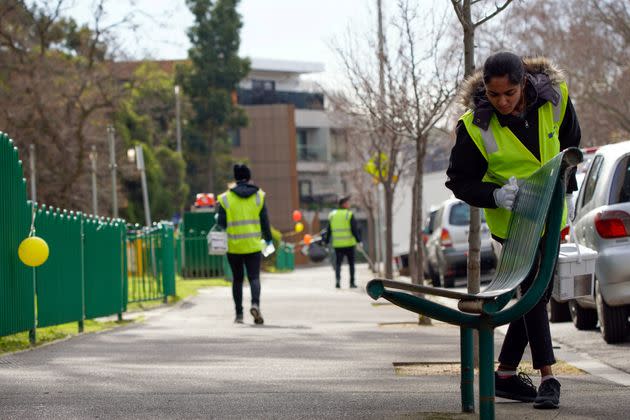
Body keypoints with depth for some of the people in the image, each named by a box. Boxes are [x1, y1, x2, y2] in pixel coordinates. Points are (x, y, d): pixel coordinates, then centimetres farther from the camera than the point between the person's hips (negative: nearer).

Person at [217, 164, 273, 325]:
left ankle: (239, 314, 13)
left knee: (237, 279, 12)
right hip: (253, 245, 0)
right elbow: (264, 221, 1)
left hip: (234, 246, 0)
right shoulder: (259, 196, 1)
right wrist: (268, 239, 14)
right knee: (254, 277, 0)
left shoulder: (226, 198, -2)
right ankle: (255, 304, -26)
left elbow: (221, 223, -3)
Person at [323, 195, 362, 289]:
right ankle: (352, 282, 12)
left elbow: (329, 230, 10)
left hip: (337, 245, 3)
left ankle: (338, 279, -17)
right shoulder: (349, 215, -7)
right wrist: (358, 241, -9)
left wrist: (326, 241, 17)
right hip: (349, 243, -3)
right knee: (351, 264, 10)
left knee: (338, 263, 5)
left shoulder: (332, 215, 7)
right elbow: (354, 229, -11)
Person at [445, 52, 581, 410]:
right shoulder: (475, 126, -21)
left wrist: (566, 187, 4)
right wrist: (495, 195, -27)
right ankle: (548, 378, -8)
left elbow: (570, 142, 7)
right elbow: (459, 180, -11)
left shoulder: (555, 98, -13)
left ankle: (506, 374, 19)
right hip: (511, 218, -4)